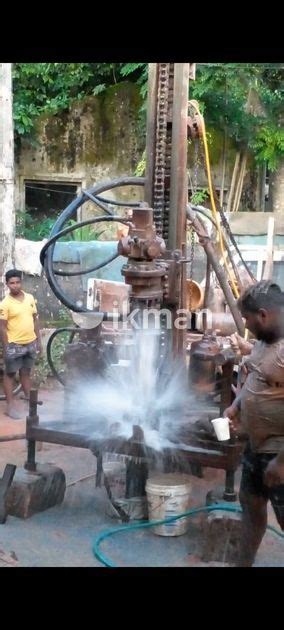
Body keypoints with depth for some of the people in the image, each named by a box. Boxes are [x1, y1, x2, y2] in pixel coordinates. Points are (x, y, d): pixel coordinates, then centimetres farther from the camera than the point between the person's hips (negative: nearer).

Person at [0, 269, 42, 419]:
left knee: (26, 372, 18)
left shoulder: (30, 298, 2)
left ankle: (29, 399, 30)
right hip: (14, 345, -5)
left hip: (30, 343, 5)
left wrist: (38, 340, 10)